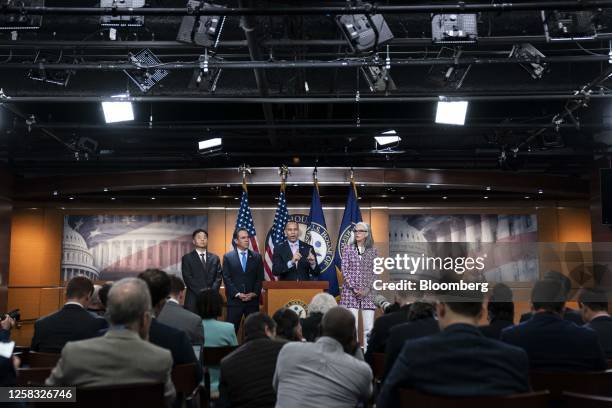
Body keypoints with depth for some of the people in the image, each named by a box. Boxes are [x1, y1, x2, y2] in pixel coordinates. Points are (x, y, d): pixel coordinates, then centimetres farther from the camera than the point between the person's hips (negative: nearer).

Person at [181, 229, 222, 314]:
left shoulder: (215, 258, 14)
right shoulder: (187, 258, 5)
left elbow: (218, 277, 7)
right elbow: (187, 278, -4)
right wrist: (201, 292, -14)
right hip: (194, 299, -2)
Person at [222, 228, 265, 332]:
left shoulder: (257, 257, 9)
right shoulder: (228, 257, 4)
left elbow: (260, 278, 7)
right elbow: (226, 278, -2)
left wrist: (254, 293, -7)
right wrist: (237, 294, -11)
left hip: (253, 300, 2)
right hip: (234, 299, -2)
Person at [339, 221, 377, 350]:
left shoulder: (372, 251, 7)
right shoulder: (349, 249, 4)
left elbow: (373, 272, 6)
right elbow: (344, 270, -1)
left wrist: (367, 289, -6)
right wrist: (353, 288, -9)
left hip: (367, 292, 2)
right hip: (350, 290, -2)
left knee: (369, 327, -2)